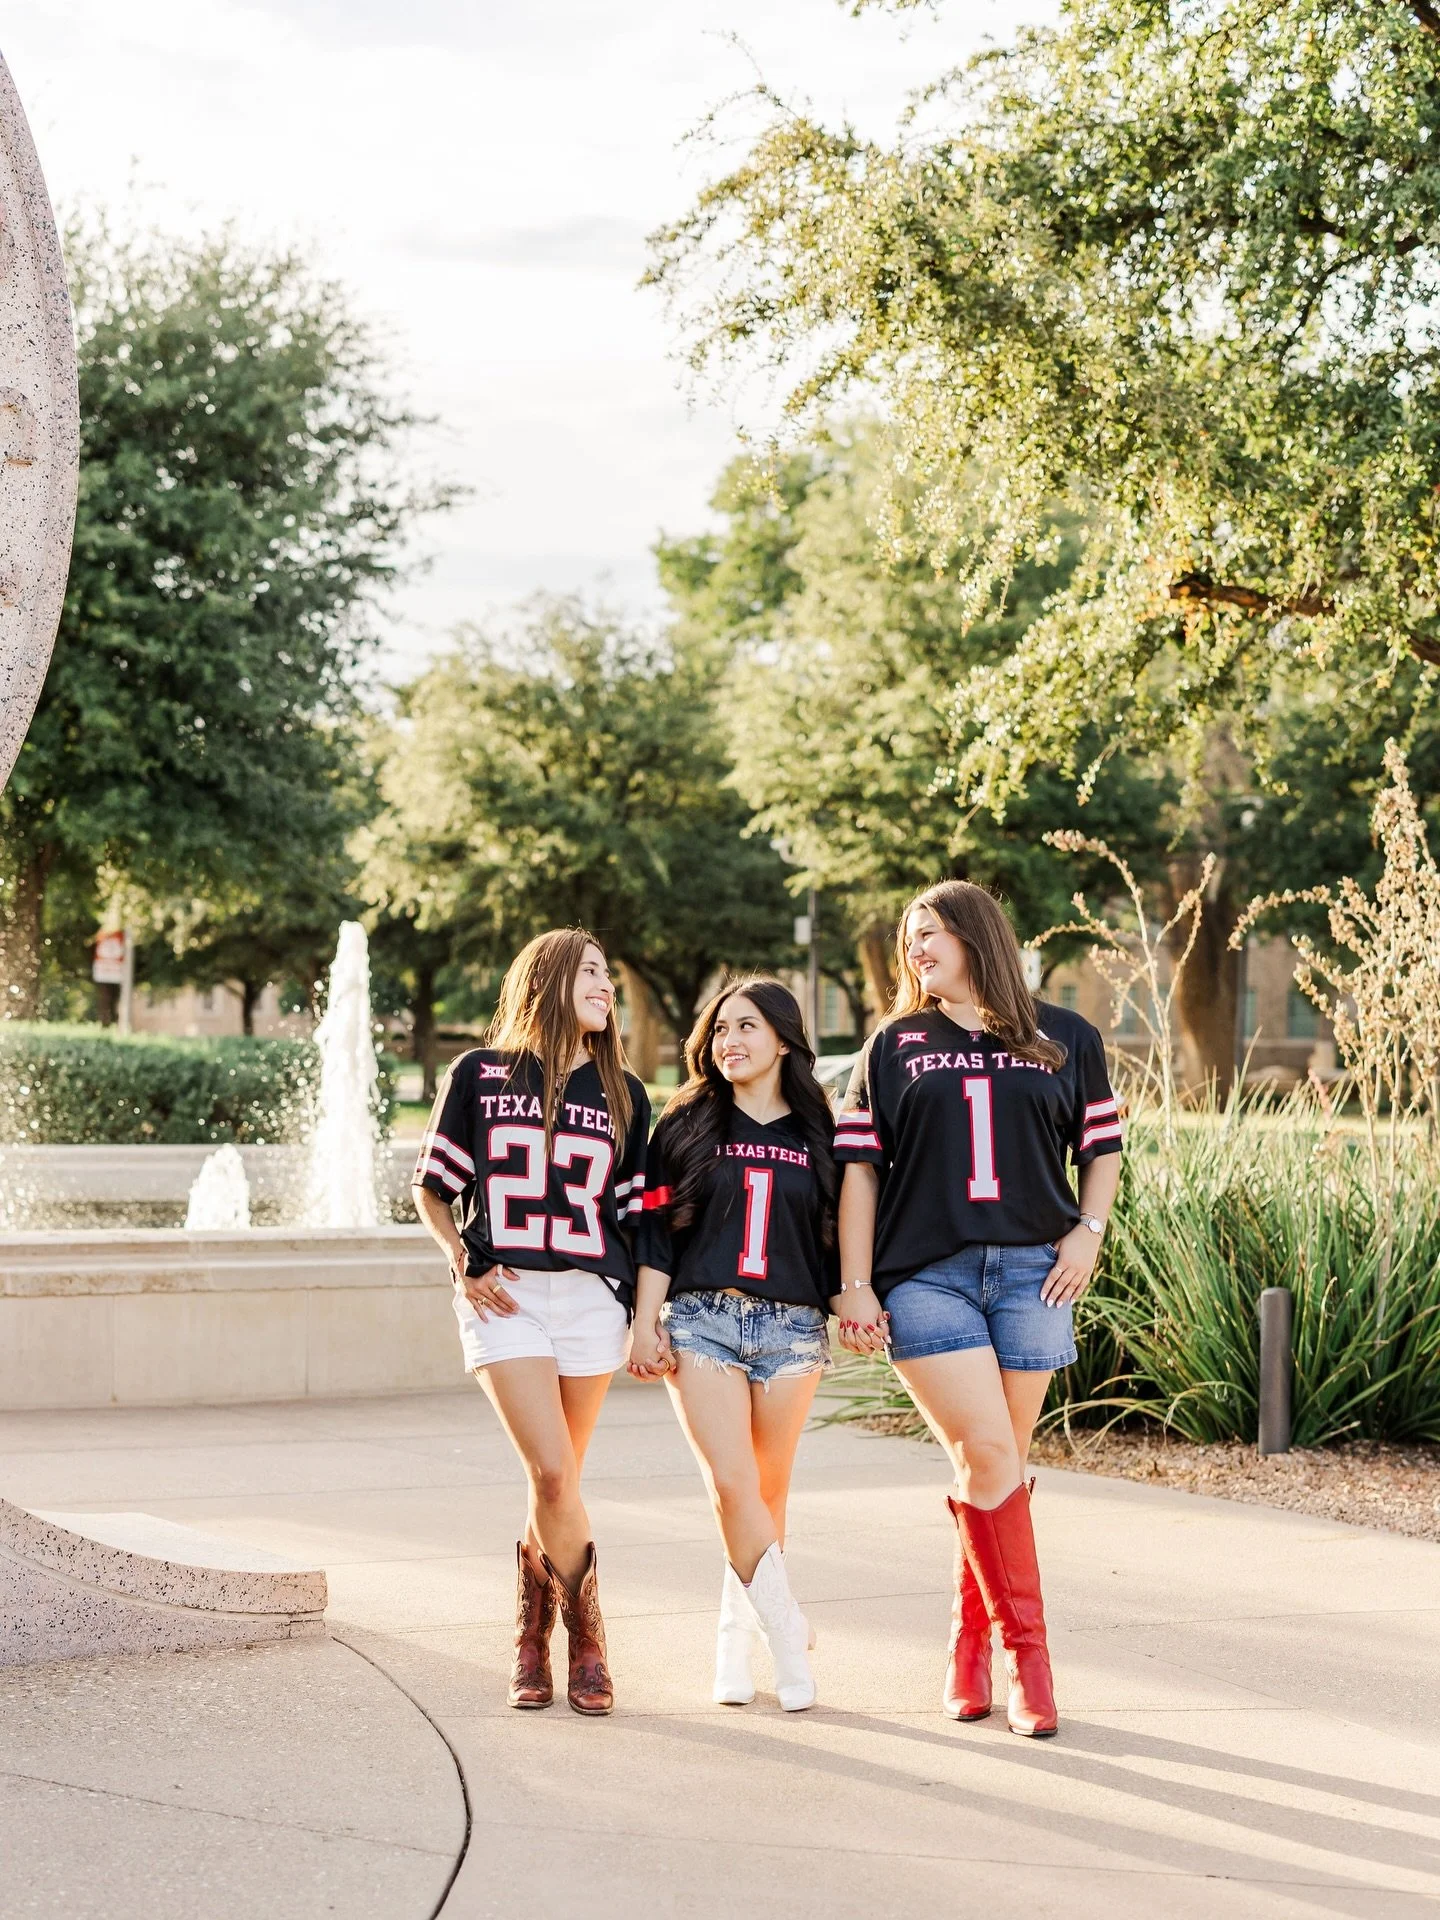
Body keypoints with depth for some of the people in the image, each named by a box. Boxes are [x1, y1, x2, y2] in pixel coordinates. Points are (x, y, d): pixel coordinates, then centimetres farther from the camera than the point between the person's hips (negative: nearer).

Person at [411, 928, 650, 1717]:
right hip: (503, 1297, -3)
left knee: (555, 1480, 3)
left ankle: (532, 1635, 20)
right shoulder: (479, 1077, 6)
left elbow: (637, 1215, 14)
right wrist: (465, 1266, -3)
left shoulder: (622, 1095, 13)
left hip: (591, 1296, 3)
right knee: (554, 1475, -13)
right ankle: (587, 1636, 4)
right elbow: (431, 1187, 11)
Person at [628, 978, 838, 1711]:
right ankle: (788, 1639, -9)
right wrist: (647, 1321, -2)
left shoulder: (817, 1136, 10)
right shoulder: (686, 1128, 8)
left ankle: (737, 1635, 19)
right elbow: (656, 1231, 5)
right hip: (702, 1320, -1)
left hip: (791, 1327, 1)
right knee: (732, 1486, -14)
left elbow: (838, 1237, 13)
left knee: (767, 1493, 4)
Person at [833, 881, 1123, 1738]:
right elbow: (859, 1168, 8)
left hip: (1030, 1275, 1)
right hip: (925, 1277, -1)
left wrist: (1089, 1231, 1)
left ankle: (973, 1640, 19)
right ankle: (1027, 1650, -4)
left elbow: (1102, 1148, 17)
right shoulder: (894, 1046, 11)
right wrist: (855, 1285, 1)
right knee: (988, 1456, -13)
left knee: (998, 1465, 4)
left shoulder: (1065, 1039, 11)